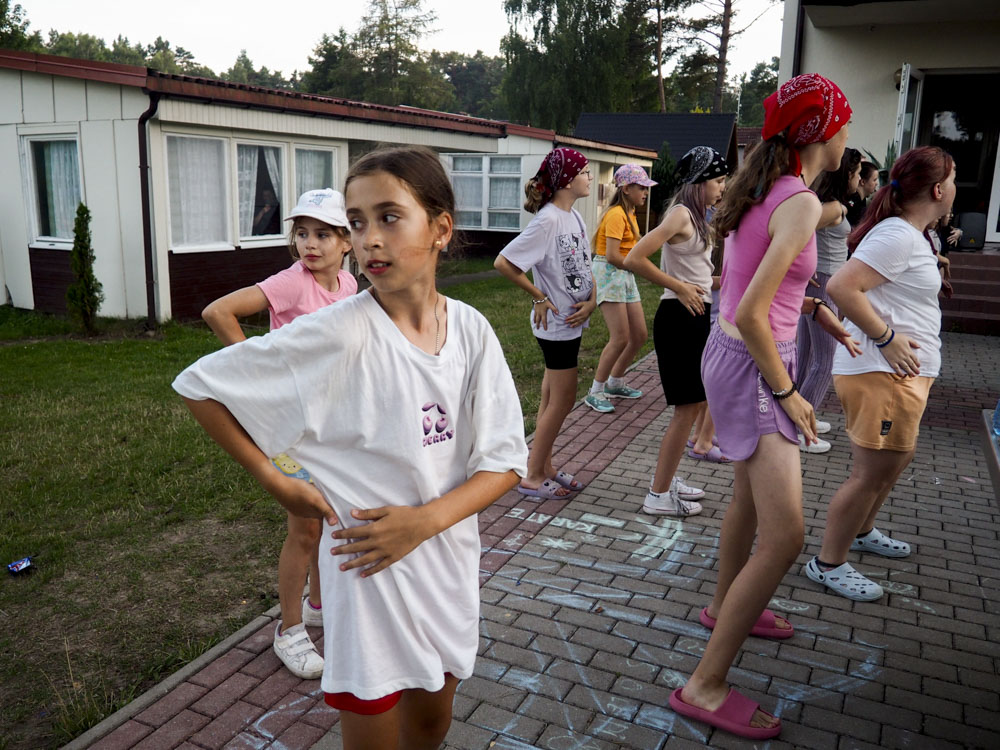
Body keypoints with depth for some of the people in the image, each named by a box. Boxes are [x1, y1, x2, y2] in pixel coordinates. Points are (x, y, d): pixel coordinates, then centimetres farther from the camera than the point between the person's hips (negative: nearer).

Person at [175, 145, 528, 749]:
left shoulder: (471, 330, -7)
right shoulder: (340, 332, -20)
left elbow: (506, 462, -5)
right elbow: (200, 385, -14)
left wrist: (425, 519, -20)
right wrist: (275, 482, -11)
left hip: (450, 561, 4)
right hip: (368, 571, -4)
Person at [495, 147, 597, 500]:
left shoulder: (575, 217, 7)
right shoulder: (547, 221, -20)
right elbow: (503, 263, -23)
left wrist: (591, 301, -5)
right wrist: (539, 297, -14)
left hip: (573, 321, 9)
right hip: (556, 323, -9)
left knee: (552, 397, 16)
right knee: (562, 399, -1)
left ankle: (545, 468, 28)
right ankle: (533, 477, 11)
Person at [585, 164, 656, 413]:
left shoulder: (629, 213, 16)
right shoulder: (616, 214, -15)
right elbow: (612, 255, -22)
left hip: (625, 276, 10)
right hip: (609, 274, -10)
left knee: (640, 335, 10)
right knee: (621, 338, -13)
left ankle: (615, 383, 26)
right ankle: (595, 393, 0)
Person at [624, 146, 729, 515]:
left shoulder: (696, 216, 15)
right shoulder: (681, 214, -14)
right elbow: (634, 259, -24)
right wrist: (679, 287, -17)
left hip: (697, 315, 10)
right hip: (679, 316, -10)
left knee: (696, 402, 15)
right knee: (688, 408, -4)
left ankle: (666, 478, 27)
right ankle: (658, 495, 7)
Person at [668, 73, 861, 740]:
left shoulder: (762, 190, 7)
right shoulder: (801, 203, -20)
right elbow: (750, 314, -26)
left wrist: (811, 305, 18)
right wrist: (786, 393, -16)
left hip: (732, 355, 10)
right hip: (752, 366, -10)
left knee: (751, 498, 26)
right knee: (785, 537, -8)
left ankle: (725, 606, 47)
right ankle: (705, 685, 0)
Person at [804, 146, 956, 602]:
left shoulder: (910, 235, 14)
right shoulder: (897, 236, -18)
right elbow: (841, 287, -29)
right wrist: (886, 337, -24)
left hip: (903, 374, 11)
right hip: (880, 374, -11)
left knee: (897, 458, 25)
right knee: (872, 473, -4)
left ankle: (860, 532, 44)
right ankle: (828, 564, 10)